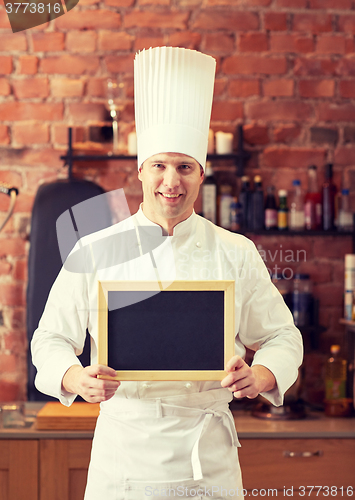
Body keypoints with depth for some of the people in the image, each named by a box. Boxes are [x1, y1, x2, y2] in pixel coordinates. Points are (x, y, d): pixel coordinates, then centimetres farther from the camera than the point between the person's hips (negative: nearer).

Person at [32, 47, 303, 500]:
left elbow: (281, 338, 8)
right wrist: (78, 379, -17)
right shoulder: (96, 251, 0)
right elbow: (51, 340, 4)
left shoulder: (236, 254, 3)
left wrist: (259, 376, -14)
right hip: (123, 449, -1)